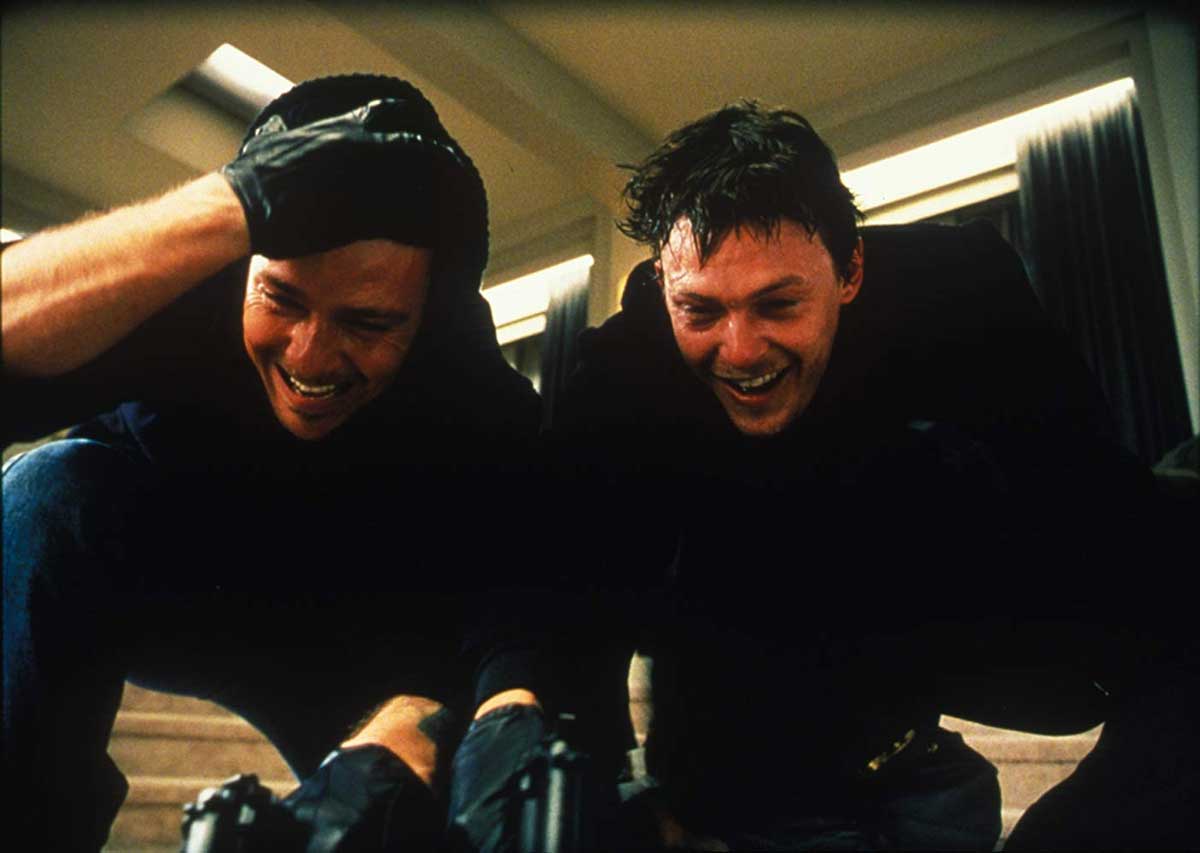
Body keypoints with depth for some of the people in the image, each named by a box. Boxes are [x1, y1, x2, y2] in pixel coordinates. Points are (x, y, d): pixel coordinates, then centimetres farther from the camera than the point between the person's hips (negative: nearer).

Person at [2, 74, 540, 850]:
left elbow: (449, 635, -34)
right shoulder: (182, 301, -29)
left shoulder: (487, 412, -28)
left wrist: (390, 750, -55)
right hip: (143, 592, 0)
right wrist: (236, 204, -56)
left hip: (350, 647, 1)